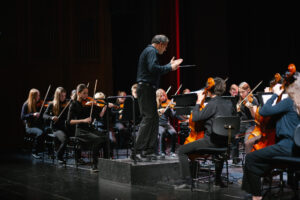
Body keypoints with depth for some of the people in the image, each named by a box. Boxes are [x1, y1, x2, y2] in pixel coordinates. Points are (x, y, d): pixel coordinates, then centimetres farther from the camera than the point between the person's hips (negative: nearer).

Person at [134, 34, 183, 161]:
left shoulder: (149, 51, 22)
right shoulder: (151, 51, -9)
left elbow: (156, 69, 26)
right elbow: (153, 68, -25)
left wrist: (170, 65, 31)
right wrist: (169, 68, -14)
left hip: (147, 89, 11)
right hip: (146, 88, -11)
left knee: (154, 118, 12)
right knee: (148, 118, -14)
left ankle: (149, 150, 14)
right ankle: (137, 151, -18)